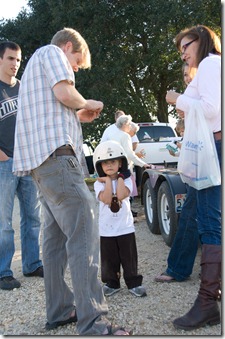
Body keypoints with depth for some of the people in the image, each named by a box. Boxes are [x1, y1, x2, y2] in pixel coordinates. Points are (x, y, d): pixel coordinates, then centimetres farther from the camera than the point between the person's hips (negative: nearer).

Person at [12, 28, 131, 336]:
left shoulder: (36, 63, 32)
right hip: (56, 152, -11)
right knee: (83, 235, -16)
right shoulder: (52, 52, 3)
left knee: (57, 236, 11)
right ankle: (92, 324, -18)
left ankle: (60, 311, 15)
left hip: (40, 159, 11)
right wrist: (87, 104, 4)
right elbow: (64, 93, -14)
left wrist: (78, 115, 25)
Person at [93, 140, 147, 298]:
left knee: (129, 258, 8)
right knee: (109, 259, 11)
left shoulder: (126, 180, -2)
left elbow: (121, 195, -22)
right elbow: (106, 199, -22)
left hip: (125, 227, 0)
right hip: (106, 230, 0)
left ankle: (134, 283, 21)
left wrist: (119, 177, -13)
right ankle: (112, 283, 26)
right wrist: (108, 180, -15)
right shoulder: (99, 183, -3)